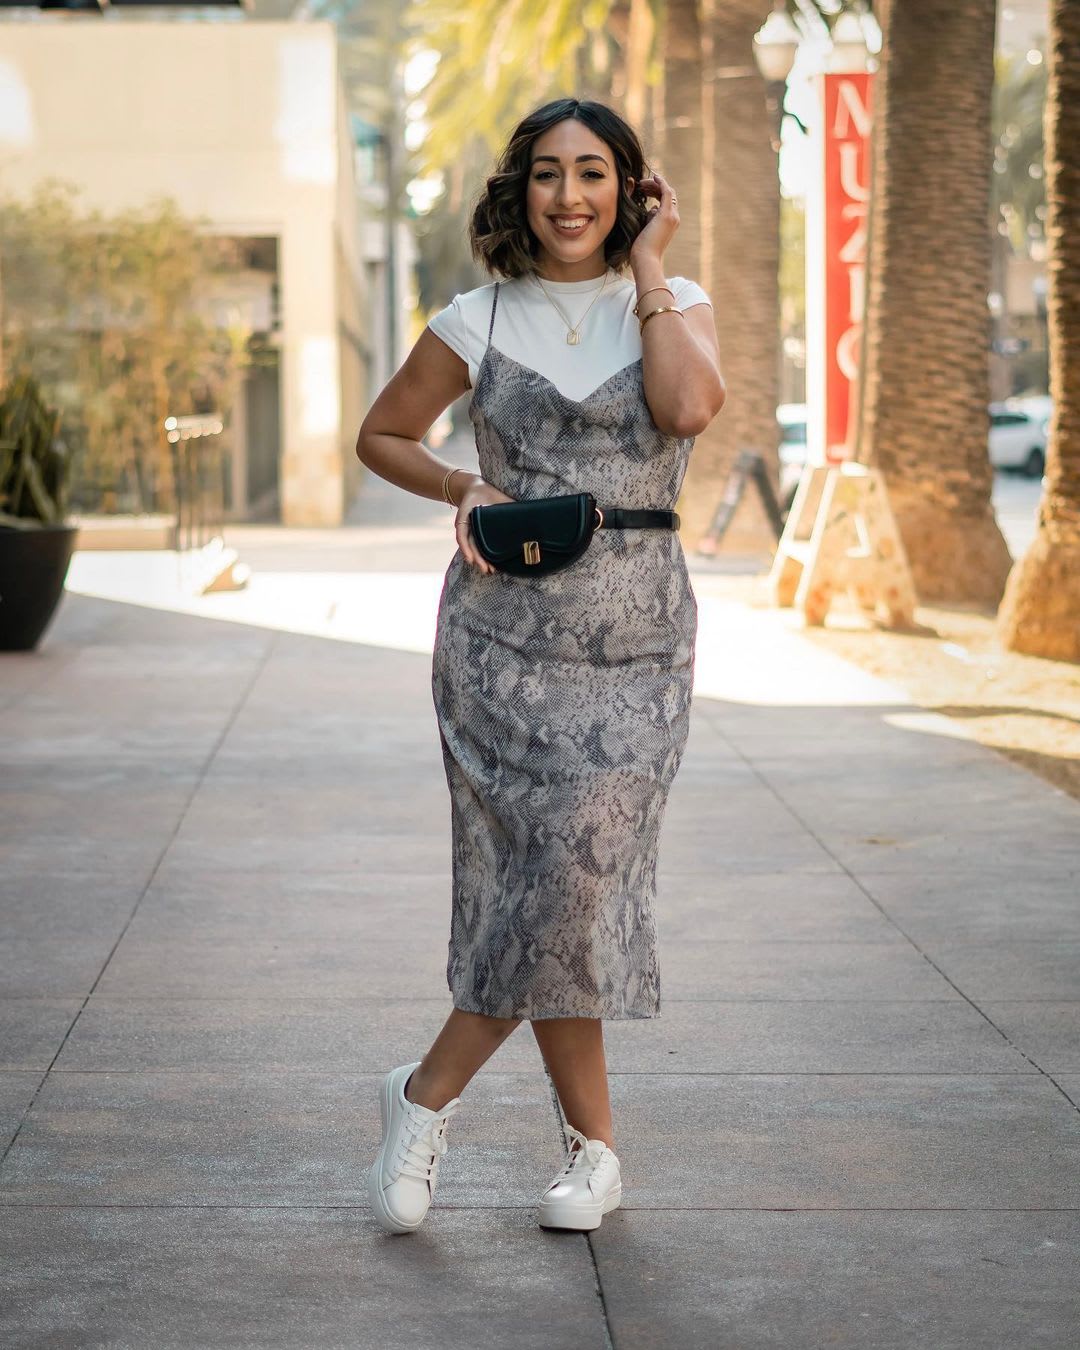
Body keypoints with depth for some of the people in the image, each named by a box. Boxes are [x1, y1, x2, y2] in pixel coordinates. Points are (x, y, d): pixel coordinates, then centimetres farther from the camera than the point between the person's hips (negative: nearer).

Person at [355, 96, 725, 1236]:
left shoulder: (672, 305, 6)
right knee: (561, 877, -4)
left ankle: (427, 1095, 10)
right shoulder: (479, 322, 5)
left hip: (636, 637, 1)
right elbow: (382, 435, 15)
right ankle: (594, 1147, 11)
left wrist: (646, 268, -6)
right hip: (504, 625, -1)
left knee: (577, 871, -9)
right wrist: (464, 491, -3)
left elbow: (688, 407, -15)